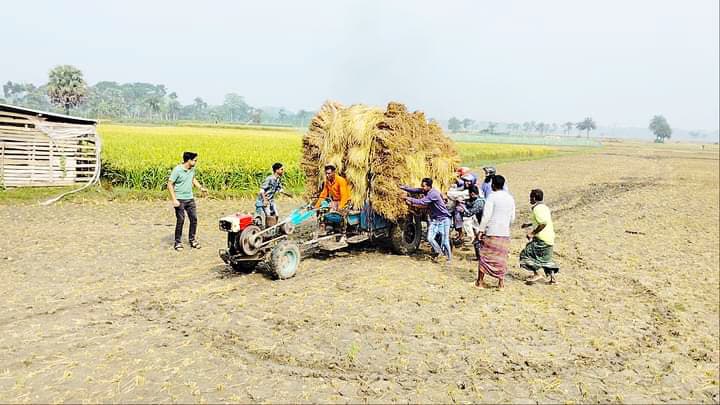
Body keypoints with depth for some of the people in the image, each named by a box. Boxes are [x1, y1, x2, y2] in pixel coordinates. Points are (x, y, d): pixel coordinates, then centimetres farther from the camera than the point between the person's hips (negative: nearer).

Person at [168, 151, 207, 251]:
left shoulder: (192, 169, 2)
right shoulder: (177, 170, -17)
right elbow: (169, 184, -15)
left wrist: (201, 187, 9)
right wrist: (174, 199, -20)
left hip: (190, 199, 6)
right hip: (180, 200, -6)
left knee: (194, 219, 7)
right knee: (180, 220, -3)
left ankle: (192, 240, 22)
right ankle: (178, 242, 12)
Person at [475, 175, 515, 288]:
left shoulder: (492, 196, -9)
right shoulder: (510, 198, 9)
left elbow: (486, 216, -14)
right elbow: (512, 218, 14)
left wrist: (481, 230, -11)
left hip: (491, 232, -4)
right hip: (505, 232, 5)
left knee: (485, 256, 6)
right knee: (501, 257, 11)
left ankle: (480, 281, 11)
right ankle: (501, 282, 13)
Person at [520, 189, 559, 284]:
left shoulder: (537, 208, -14)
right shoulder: (544, 207, 15)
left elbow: (543, 223, -25)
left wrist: (533, 233, -19)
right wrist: (529, 225, 28)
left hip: (542, 238, -9)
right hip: (550, 238, 9)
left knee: (527, 253, 0)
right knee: (546, 258, 18)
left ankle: (536, 274, -1)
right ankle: (552, 277, 15)